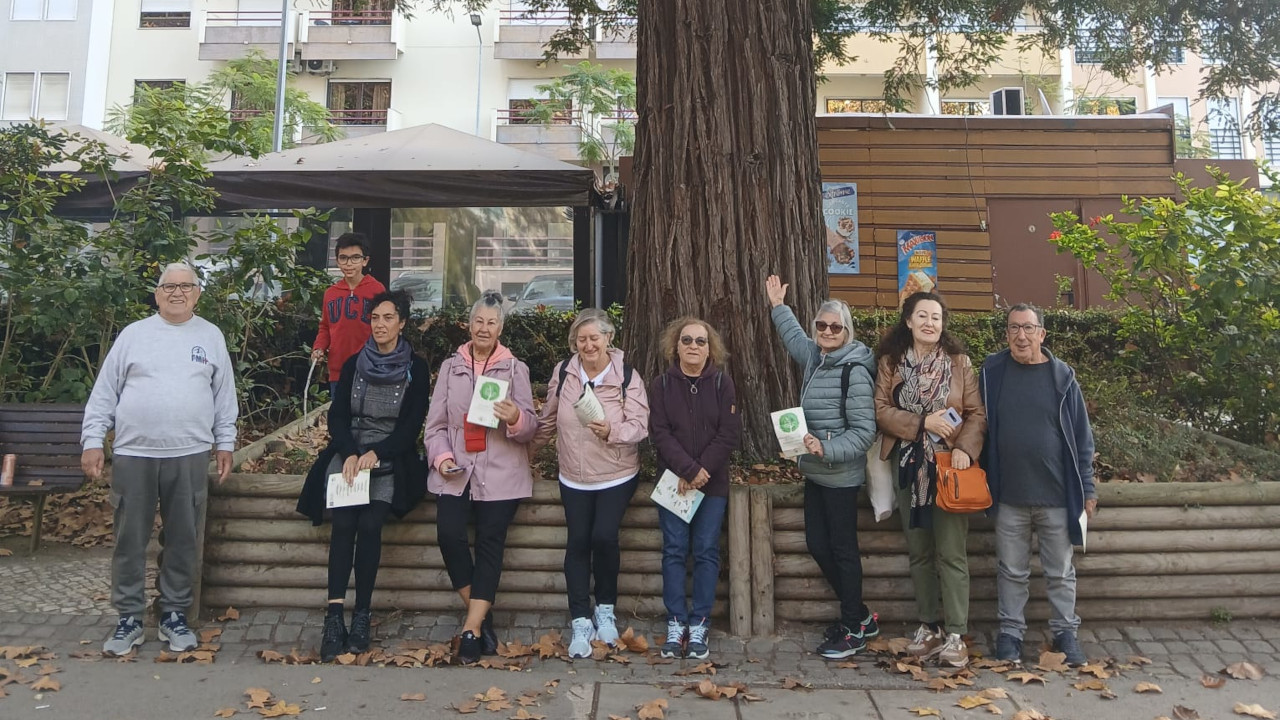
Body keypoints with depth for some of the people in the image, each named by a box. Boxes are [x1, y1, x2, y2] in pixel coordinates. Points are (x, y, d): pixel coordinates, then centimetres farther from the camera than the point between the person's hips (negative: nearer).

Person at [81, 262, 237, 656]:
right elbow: (104, 392, 5)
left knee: (182, 539, 7)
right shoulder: (134, 334, 5)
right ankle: (129, 617, 17)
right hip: (133, 454, 0)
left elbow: (224, 395, 10)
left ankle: (174, 614, 20)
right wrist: (92, 441, -2)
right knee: (130, 539, 5)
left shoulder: (211, 336, 8)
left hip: (189, 455, 0)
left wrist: (225, 443, 7)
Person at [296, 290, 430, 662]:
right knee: (343, 523, -23)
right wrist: (349, 453, -13)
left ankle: (362, 615, -15)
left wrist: (376, 454, -16)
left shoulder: (416, 369, 2)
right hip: (348, 456, 2)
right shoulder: (353, 364, 9)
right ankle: (334, 616, -24)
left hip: (390, 461, -2)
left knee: (370, 524, -24)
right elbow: (337, 415, 6)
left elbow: (412, 425, -2)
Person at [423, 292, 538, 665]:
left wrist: (516, 418, -24)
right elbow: (435, 422, 10)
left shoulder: (515, 368, 6)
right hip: (455, 470, 2)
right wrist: (441, 457, -8)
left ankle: (472, 628, -3)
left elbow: (530, 427, 0)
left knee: (490, 542, -8)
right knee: (449, 534, -16)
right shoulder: (450, 366, 12)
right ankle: (481, 615, 2)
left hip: (500, 472, -1)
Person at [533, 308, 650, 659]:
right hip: (573, 477, 3)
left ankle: (606, 609, 12)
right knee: (578, 542, -1)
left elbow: (640, 425, -14)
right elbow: (548, 419, 12)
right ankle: (581, 622, 11)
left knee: (604, 537, -14)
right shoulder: (563, 372, 0)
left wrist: (613, 431, -33)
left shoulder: (627, 376, -9)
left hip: (617, 475, -3)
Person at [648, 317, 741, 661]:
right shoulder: (661, 384, 1)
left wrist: (703, 471, -14)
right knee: (674, 551, 3)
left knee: (706, 552, 2)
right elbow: (659, 432, -7)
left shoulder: (722, 383, 0)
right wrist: (689, 469, -17)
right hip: (673, 481, 0)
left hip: (713, 483, 0)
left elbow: (730, 433, -6)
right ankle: (676, 624, 11)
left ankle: (699, 625, 11)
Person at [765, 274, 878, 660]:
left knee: (843, 549, 2)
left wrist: (827, 449, -28)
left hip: (841, 477, -9)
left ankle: (852, 629, 18)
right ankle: (861, 616, 29)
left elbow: (864, 431, -20)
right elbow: (794, 337, 31)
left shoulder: (854, 371, -17)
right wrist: (778, 306, 38)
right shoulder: (815, 357, 7)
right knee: (817, 544, 12)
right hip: (815, 473, 9)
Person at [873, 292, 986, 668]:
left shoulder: (959, 362, 2)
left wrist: (965, 447, -17)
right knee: (919, 552, 11)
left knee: (951, 553, -3)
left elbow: (977, 413, -1)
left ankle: (955, 634, 5)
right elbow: (882, 410, -2)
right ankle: (929, 626, 23)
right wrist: (923, 422, -14)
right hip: (909, 465, 2)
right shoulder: (890, 362, 5)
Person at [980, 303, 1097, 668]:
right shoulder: (992, 372, 1)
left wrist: (1087, 488, 1)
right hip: (1009, 496, 1)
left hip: (1057, 494, 0)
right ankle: (1010, 633, 23)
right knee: (1012, 571, 11)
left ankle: (1066, 633, 26)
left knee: (1060, 572, 12)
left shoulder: (1062, 377, -1)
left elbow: (1081, 436, 1)